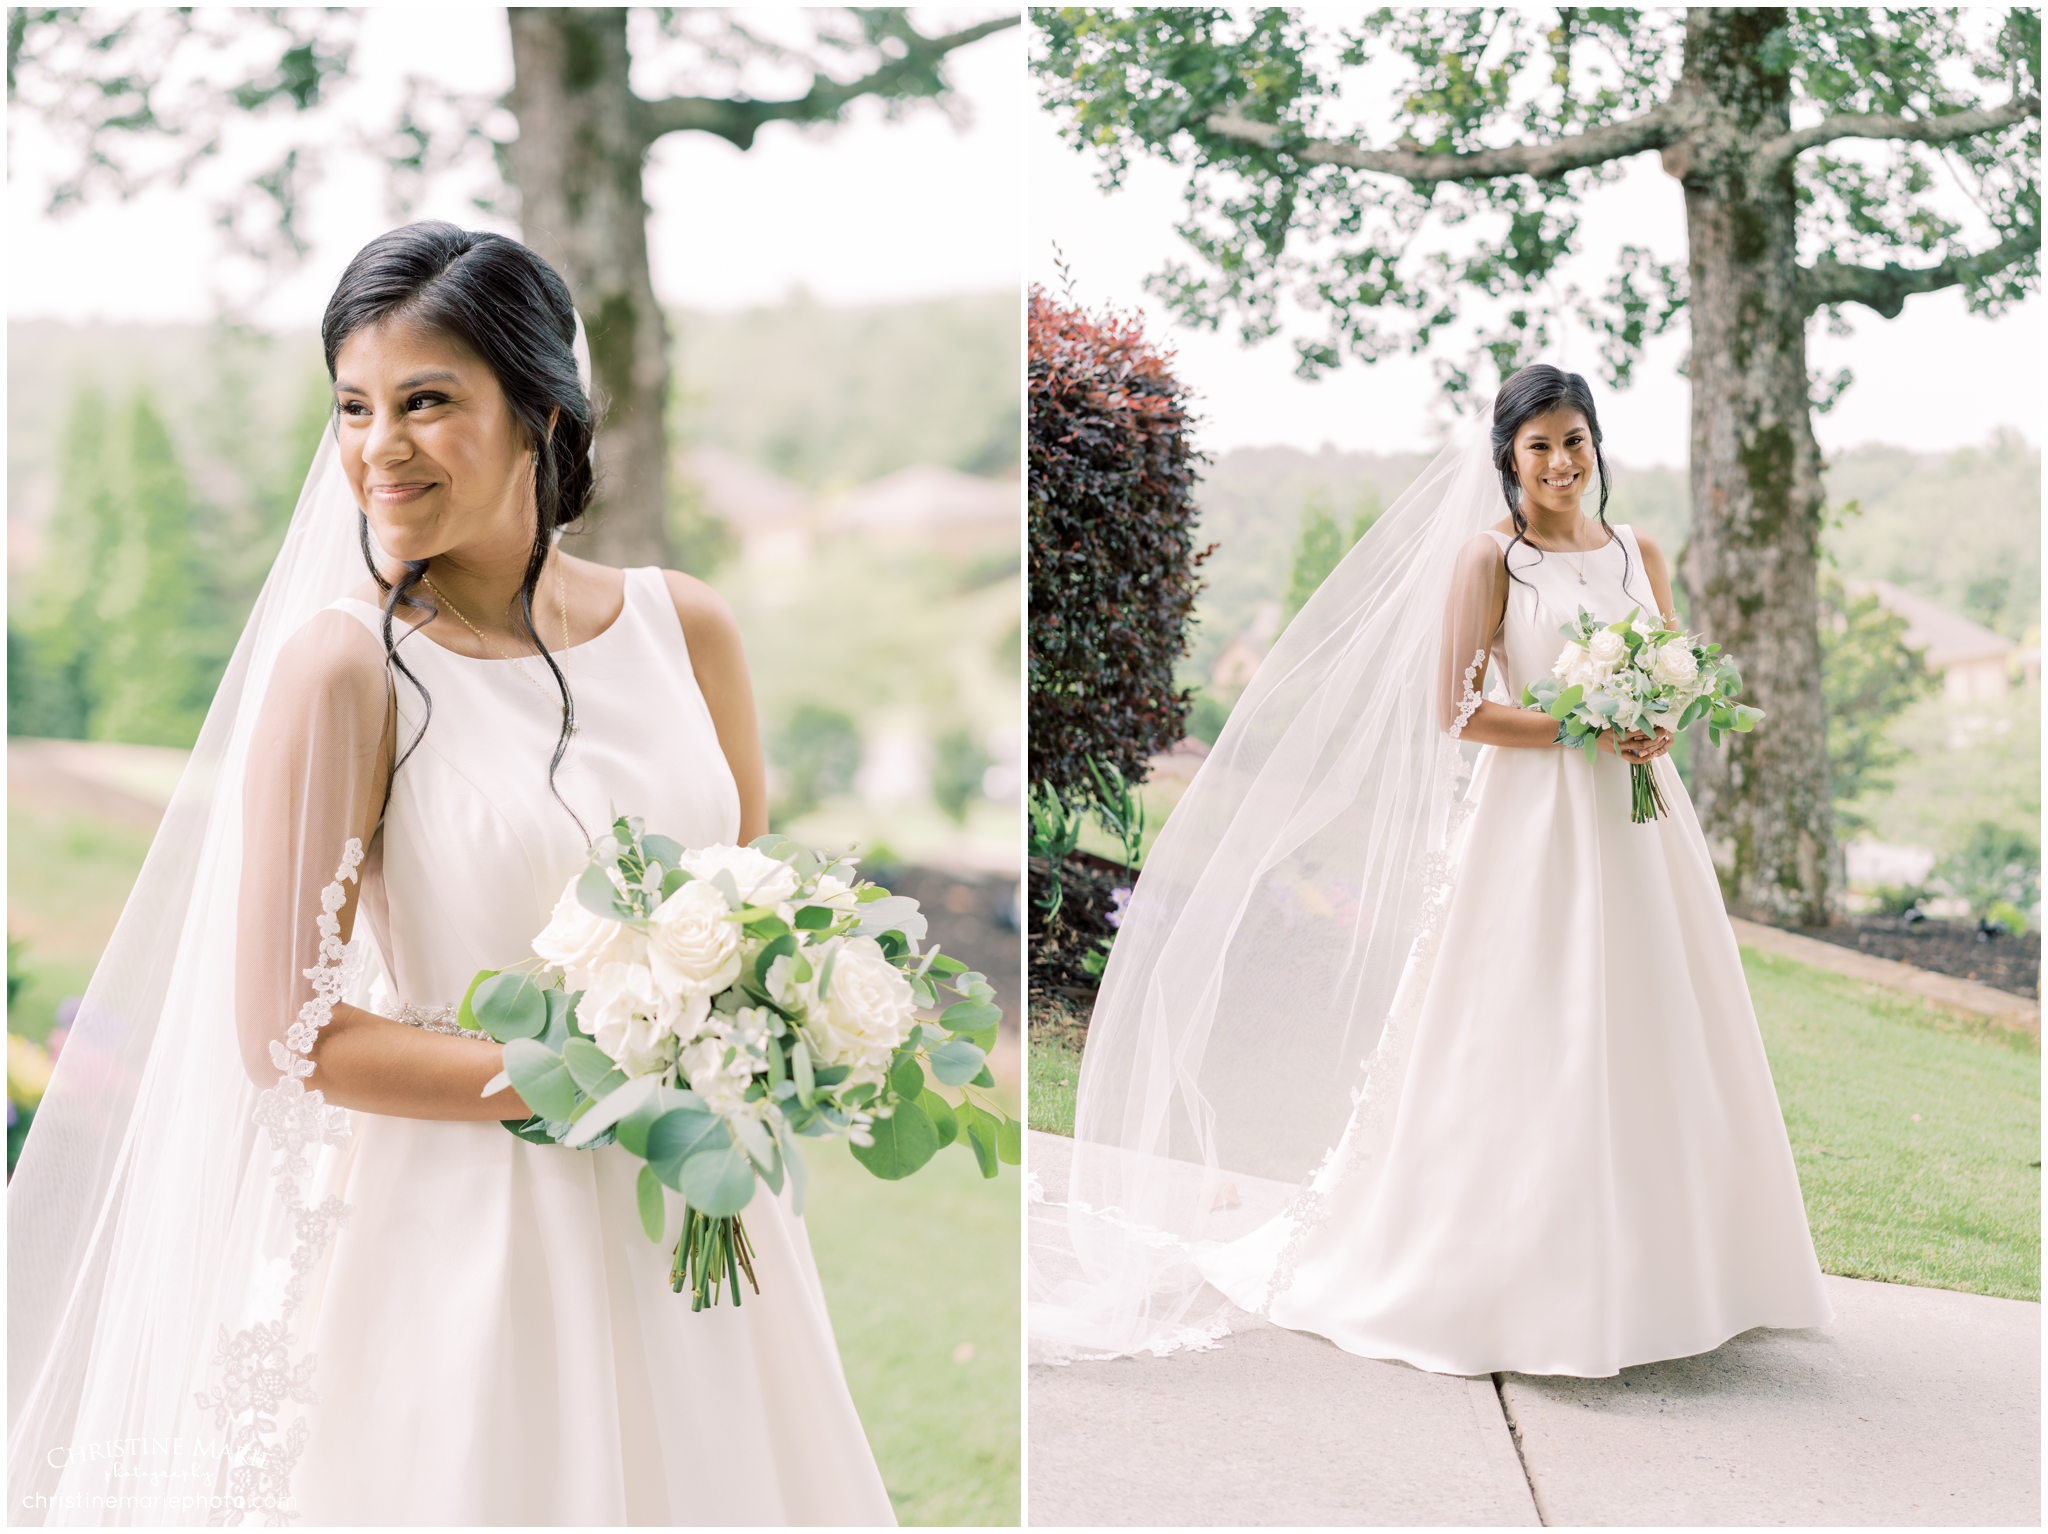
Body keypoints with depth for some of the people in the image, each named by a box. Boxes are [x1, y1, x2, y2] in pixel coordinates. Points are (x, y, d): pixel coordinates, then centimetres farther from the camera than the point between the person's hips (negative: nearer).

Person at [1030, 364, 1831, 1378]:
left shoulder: (1638, 552, 13)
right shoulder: (1487, 555, -3)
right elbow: (1457, 710, -10)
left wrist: (1658, 726, -6)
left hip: (1633, 822, 6)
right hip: (1528, 820, -5)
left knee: (1642, 1043, 8)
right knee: (1525, 1050, -2)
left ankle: (1646, 1271, 20)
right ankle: (1515, 1285, 8)